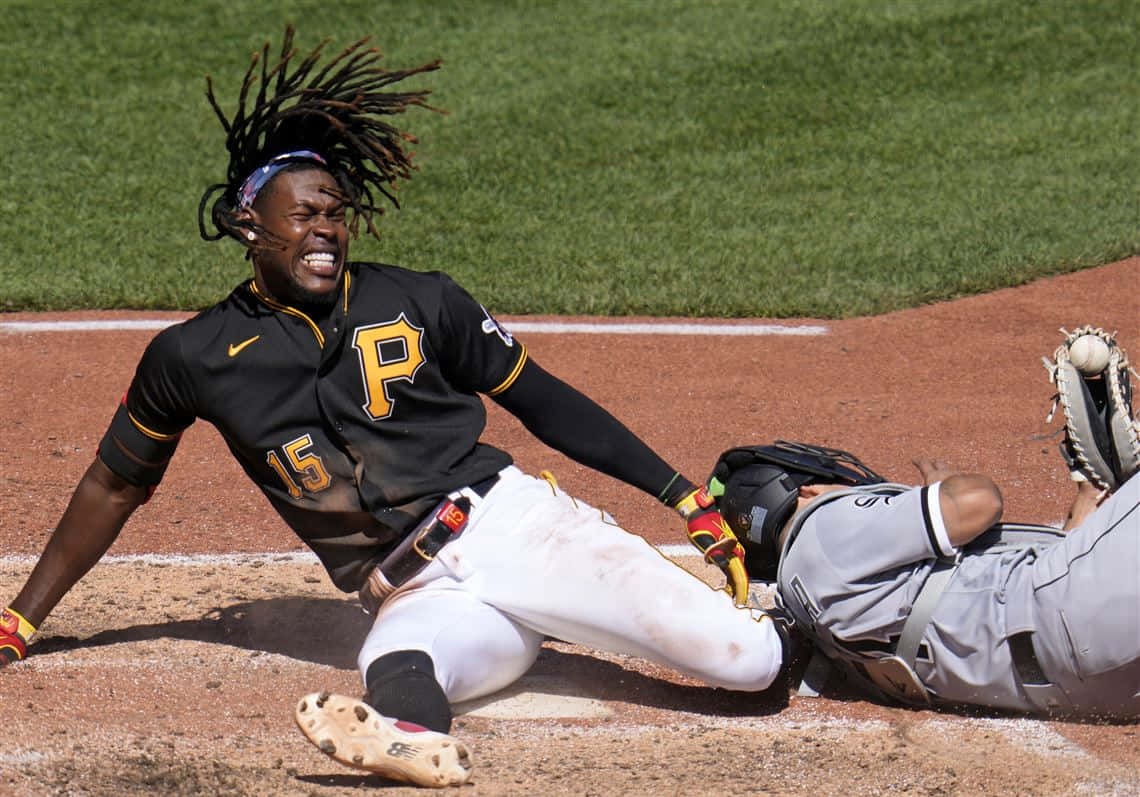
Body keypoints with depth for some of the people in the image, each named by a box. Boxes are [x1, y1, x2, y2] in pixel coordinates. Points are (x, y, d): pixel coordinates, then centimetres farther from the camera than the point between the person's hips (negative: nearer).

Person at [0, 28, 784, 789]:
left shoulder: (419, 303, 6)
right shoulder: (195, 358, 7)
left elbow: (544, 402, 13)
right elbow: (114, 485, 19)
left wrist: (685, 496, 8)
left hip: (516, 523, 1)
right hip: (420, 598, -1)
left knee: (745, 659, -17)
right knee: (396, 668, -41)